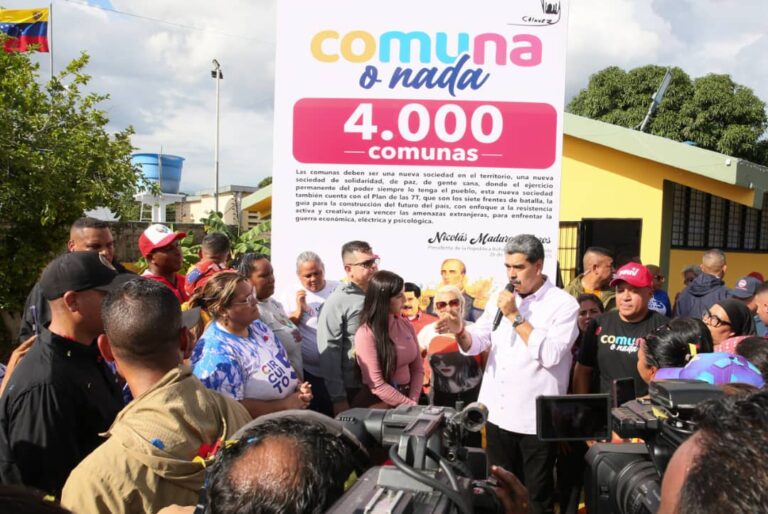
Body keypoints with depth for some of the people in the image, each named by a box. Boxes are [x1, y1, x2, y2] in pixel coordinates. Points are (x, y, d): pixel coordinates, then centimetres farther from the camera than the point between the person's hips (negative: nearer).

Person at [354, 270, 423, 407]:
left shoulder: (406, 325, 4)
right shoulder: (366, 334, -14)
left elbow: (417, 369, 7)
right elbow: (377, 385, -15)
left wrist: (413, 401, -4)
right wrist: (409, 405, -12)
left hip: (405, 396, 5)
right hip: (377, 404, -5)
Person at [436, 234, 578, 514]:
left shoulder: (564, 304, -10)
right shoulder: (501, 298, 6)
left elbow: (550, 354, -23)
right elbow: (475, 344, 3)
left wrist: (515, 317, -20)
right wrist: (460, 331, -19)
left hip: (536, 417, -5)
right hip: (498, 412, 5)